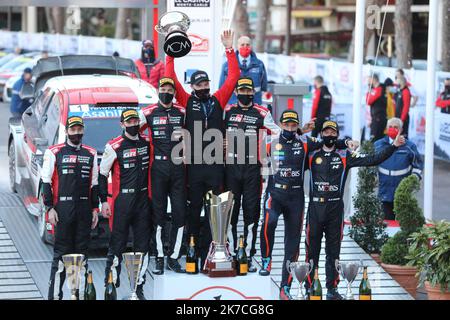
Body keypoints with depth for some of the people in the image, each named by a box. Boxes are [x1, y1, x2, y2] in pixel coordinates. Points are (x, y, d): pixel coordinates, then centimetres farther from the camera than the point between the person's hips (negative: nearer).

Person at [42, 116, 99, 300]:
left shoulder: (91, 154, 13)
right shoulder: (54, 153, 2)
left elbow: (94, 185, 16)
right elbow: (46, 182, -1)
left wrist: (95, 209, 10)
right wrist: (49, 208, -8)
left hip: (84, 209, 4)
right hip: (62, 208, -4)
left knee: (82, 252, 5)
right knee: (61, 253, -5)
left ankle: (80, 293, 9)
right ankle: (55, 294, -3)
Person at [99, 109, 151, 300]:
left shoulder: (147, 143, 9)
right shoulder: (114, 147, -7)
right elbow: (102, 174, -3)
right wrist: (104, 201, -7)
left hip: (143, 200, 5)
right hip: (122, 200, -5)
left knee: (142, 245, 7)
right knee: (118, 244, -4)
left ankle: (138, 288, 14)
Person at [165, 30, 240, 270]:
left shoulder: (218, 101, 10)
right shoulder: (187, 102, 6)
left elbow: (233, 78, 9)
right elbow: (170, 79, 2)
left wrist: (229, 50, 5)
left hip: (215, 163, 1)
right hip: (193, 163, -1)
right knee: (194, 207, 4)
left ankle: (209, 248, 7)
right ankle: (193, 247, 10)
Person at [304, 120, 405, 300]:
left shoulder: (345, 156, 7)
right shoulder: (312, 155, 7)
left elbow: (372, 160, 3)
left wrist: (393, 146, -4)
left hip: (335, 208, 1)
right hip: (315, 207, -1)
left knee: (333, 250, 5)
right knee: (312, 249, 1)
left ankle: (332, 289, 11)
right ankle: (310, 288, 7)